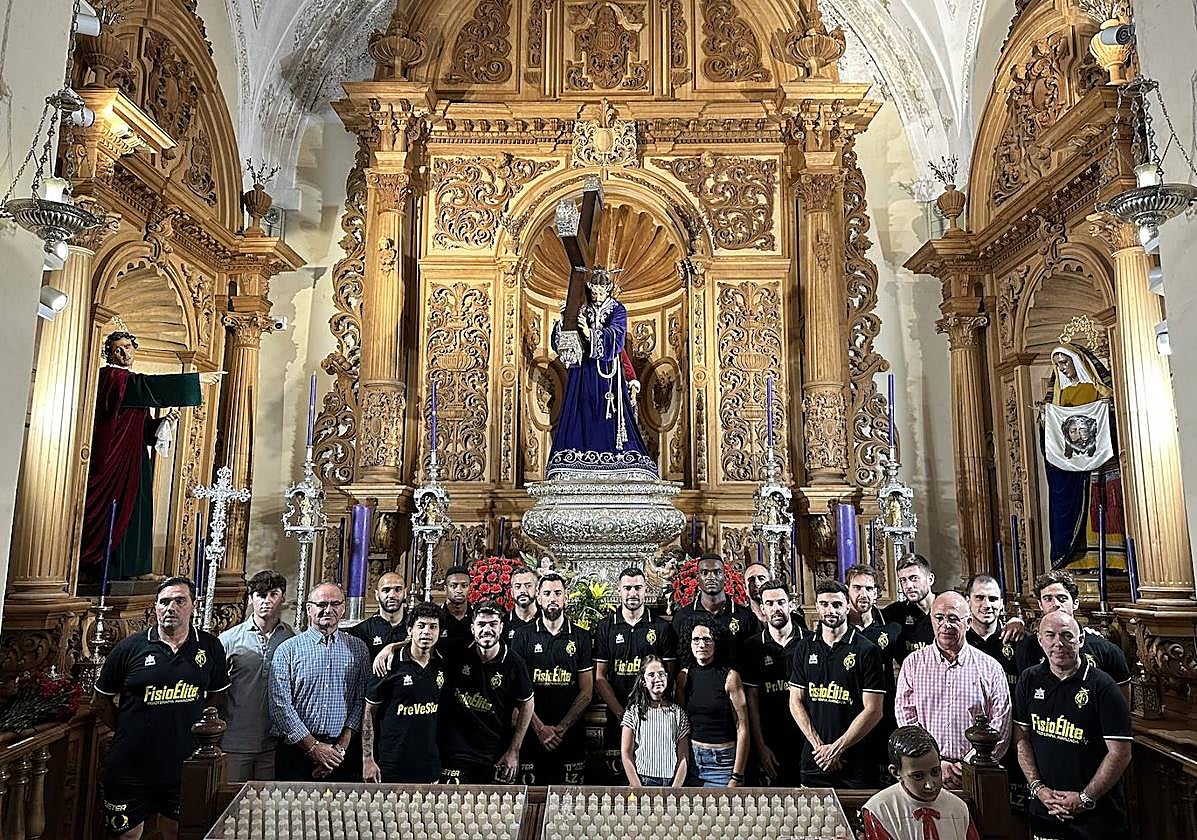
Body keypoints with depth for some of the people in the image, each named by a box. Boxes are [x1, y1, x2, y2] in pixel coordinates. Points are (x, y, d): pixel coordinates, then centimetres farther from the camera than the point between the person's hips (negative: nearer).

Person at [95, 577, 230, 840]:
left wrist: (186, 724, 3)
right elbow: (102, 702, 4)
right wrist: (129, 730, 0)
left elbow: (217, 695, 12)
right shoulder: (130, 648, -6)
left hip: (184, 767, 2)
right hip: (130, 767, -1)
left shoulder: (210, 647, -1)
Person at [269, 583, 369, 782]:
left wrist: (342, 747, -8)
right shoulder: (287, 650, 0)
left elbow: (361, 701, 2)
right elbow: (280, 705, -6)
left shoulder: (358, 649, 6)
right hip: (296, 749, -1)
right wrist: (313, 746, -10)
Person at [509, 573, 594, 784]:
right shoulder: (524, 636, 4)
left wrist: (562, 728, -7)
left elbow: (587, 692, 3)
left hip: (571, 735, 1)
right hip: (532, 733, 0)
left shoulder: (581, 637, 6)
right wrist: (540, 728, -10)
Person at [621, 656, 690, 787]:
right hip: (641, 781, -1)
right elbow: (626, 754, 2)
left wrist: (675, 789, -4)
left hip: (671, 782, 1)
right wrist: (638, 789, -6)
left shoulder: (678, 712, 9)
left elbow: (683, 757, 7)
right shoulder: (634, 711, 4)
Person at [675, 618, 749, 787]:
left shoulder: (730, 676, -8)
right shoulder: (684, 676, 3)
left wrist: (737, 777, -12)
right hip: (691, 759, 3)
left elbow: (742, 729, -9)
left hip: (722, 762, -3)